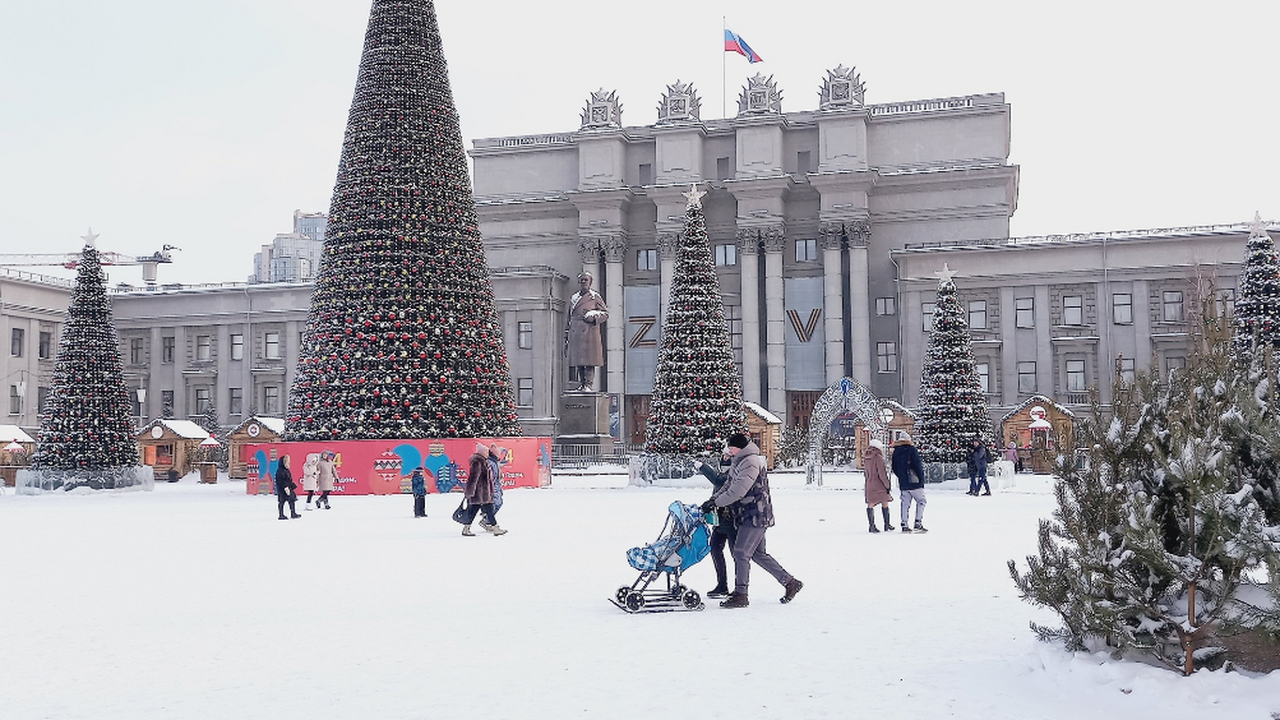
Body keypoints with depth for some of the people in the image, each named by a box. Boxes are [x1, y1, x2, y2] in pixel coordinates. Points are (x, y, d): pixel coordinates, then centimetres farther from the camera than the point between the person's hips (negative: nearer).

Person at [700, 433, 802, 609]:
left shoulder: (751, 462, -19)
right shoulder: (738, 461, 12)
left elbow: (737, 491, -24)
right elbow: (729, 485, 18)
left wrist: (716, 503, -17)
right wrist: (713, 499, 4)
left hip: (756, 515, -10)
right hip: (750, 515, 10)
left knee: (741, 553, -8)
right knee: (758, 554, 15)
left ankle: (740, 595, -1)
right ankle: (790, 582, 23)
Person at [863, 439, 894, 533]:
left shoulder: (866, 458, 9)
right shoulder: (878, 457, -13)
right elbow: (882, 473, -15)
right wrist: (887, 485, -9)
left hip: (869, 485, 6)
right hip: (879, 485, -6)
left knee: (870, 504, 5)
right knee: (885, 503, 6)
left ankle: (871, 525, 3)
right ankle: (887, 524, 11)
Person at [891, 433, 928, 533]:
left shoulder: (896, 451, 8)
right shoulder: (912, 450, -9)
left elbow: (894, 468, 14)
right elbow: (918, 466, -12)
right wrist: (921, 479, -6)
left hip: (903, 483, 6)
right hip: (914, 482, -6)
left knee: (905, 503, 9)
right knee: (921, 501, 2)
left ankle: (904, 525, 7)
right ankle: (918, 524, -8)